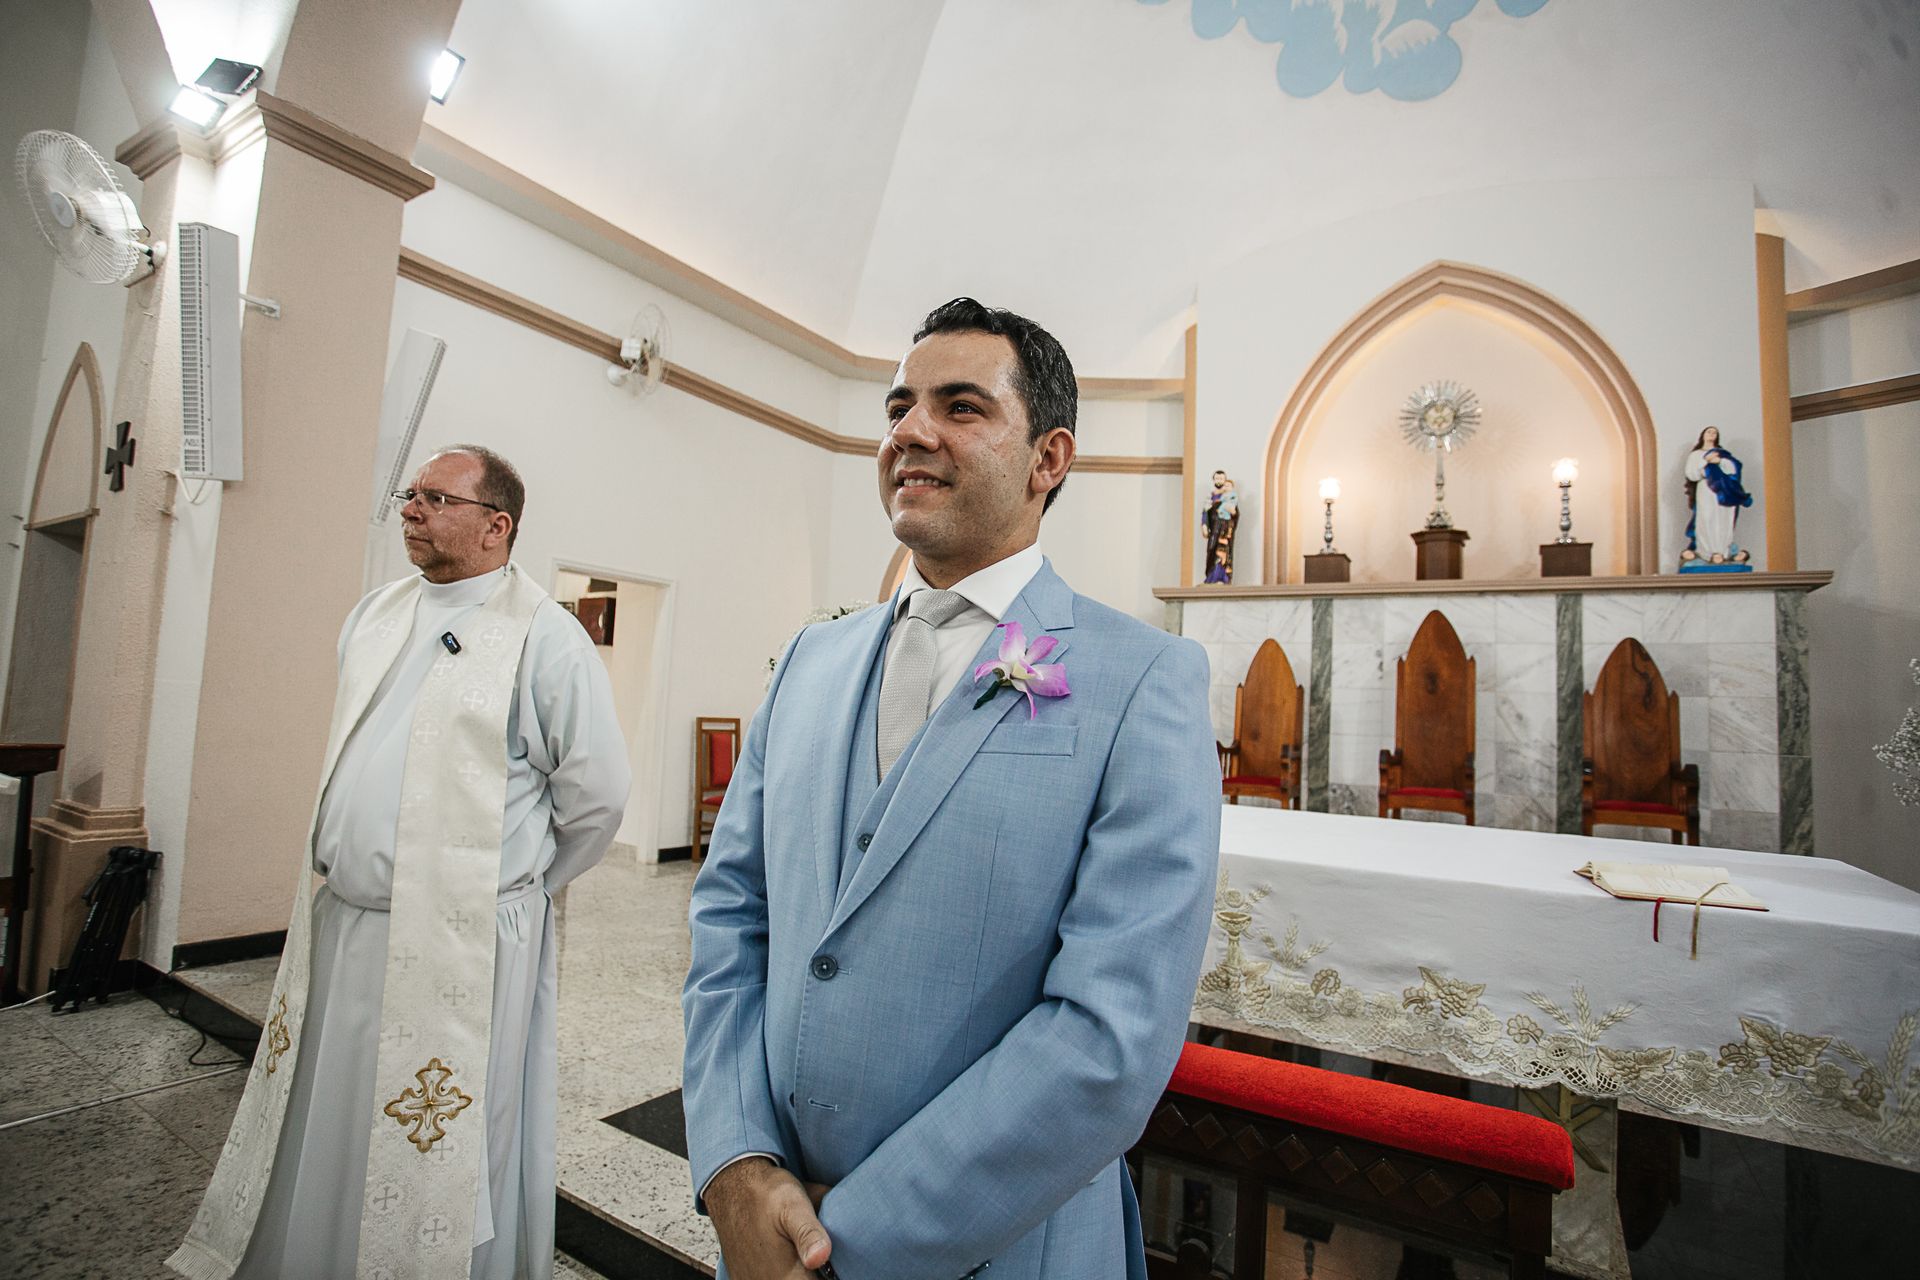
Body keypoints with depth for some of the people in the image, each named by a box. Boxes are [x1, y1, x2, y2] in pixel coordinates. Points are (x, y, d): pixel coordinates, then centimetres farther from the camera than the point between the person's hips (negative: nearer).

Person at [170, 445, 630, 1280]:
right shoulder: (374, 616, 9)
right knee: (321, 1142, 22)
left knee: (441, 1157, 8)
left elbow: (596, 793, -12)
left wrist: (508, 886, 0)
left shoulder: (544, 637, -14)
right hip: (337, 927, 7)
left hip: (457, 945, -7)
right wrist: (342, 882, 18)